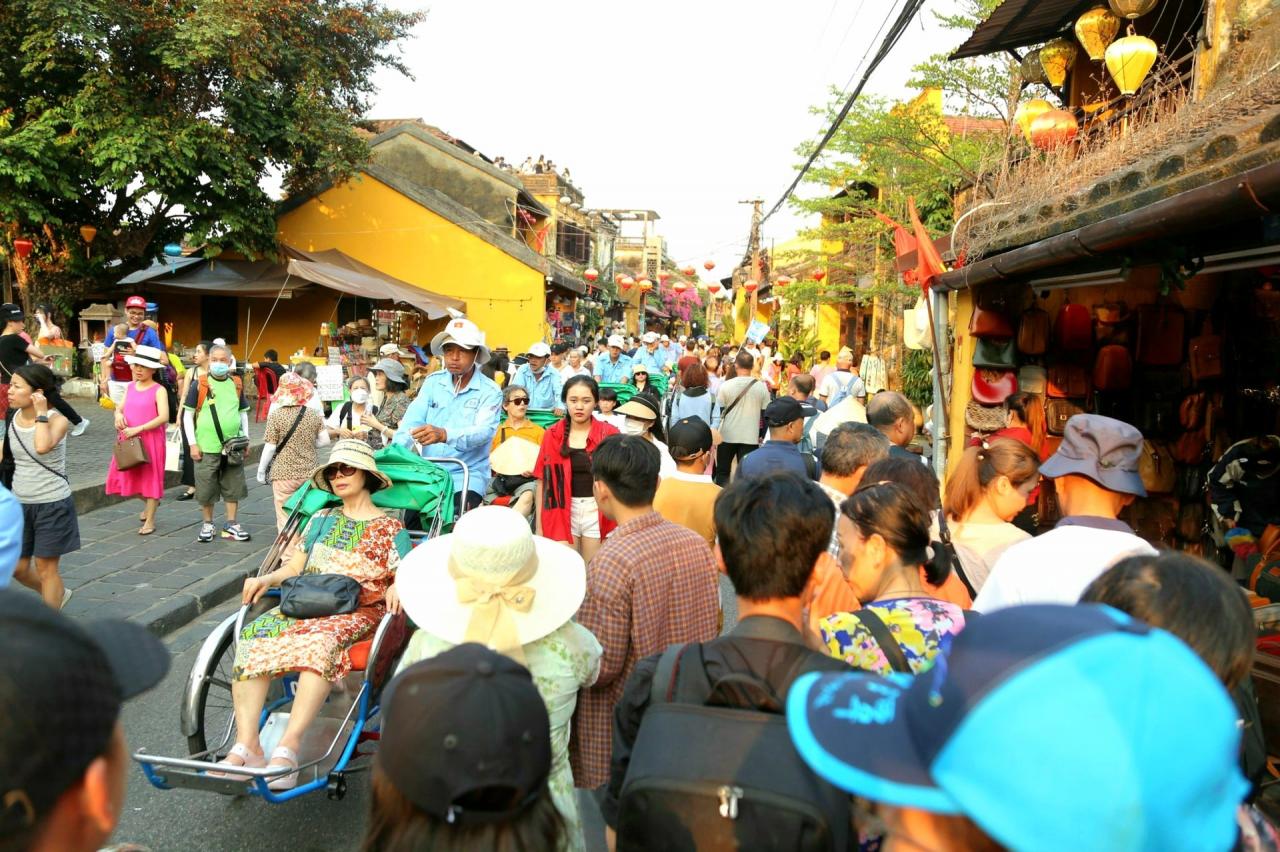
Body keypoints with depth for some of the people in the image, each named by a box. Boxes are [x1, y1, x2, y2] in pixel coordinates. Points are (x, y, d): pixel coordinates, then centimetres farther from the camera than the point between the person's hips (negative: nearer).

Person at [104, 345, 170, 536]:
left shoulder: (159, 390, -10)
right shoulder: (130, 387, 9)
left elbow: (163, 417, -19)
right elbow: (120, 408, 14)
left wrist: (138, 429, -23)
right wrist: (118, 415, -10)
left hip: (151, 440, -6)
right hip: (129, 439, 6)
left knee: (150, 477, 3)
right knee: (130, 476, 10)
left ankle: (150, 520, 12)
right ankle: (148, 503, 38)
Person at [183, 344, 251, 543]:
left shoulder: (236, 385, 5)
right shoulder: (199, 385, -4)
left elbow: (244, 413, 14)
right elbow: (188, 415, -1)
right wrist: (192, 443, -6)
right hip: (206, 446, -2)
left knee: (233, 487, 8)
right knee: (206, 488, 6)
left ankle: (231, 524, 21)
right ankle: (207, 524, 23)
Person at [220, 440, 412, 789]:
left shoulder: (390, 529, 11)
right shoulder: (322, 520, 25)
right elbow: (294, 567, 20)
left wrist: (397, 589, -21)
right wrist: (267, 579, 0)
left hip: (360, 611, -4)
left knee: (321, 643, -38)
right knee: (253, 636, -26)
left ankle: (288, 748, -43)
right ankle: (246, 745, -32)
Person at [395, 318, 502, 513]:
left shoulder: (490, 391, -5)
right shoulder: (433, 381, 7)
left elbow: (484, 431, -21)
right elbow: (412, 420, -3)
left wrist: (444, 435, -40)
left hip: (467, 475, -3)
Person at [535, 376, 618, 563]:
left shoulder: (609, 434, -3)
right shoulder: (552, 436, 2)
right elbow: (543, 480, 5)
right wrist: (539, 525, 4)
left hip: (597, 511, -1)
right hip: (563, 511, 1)